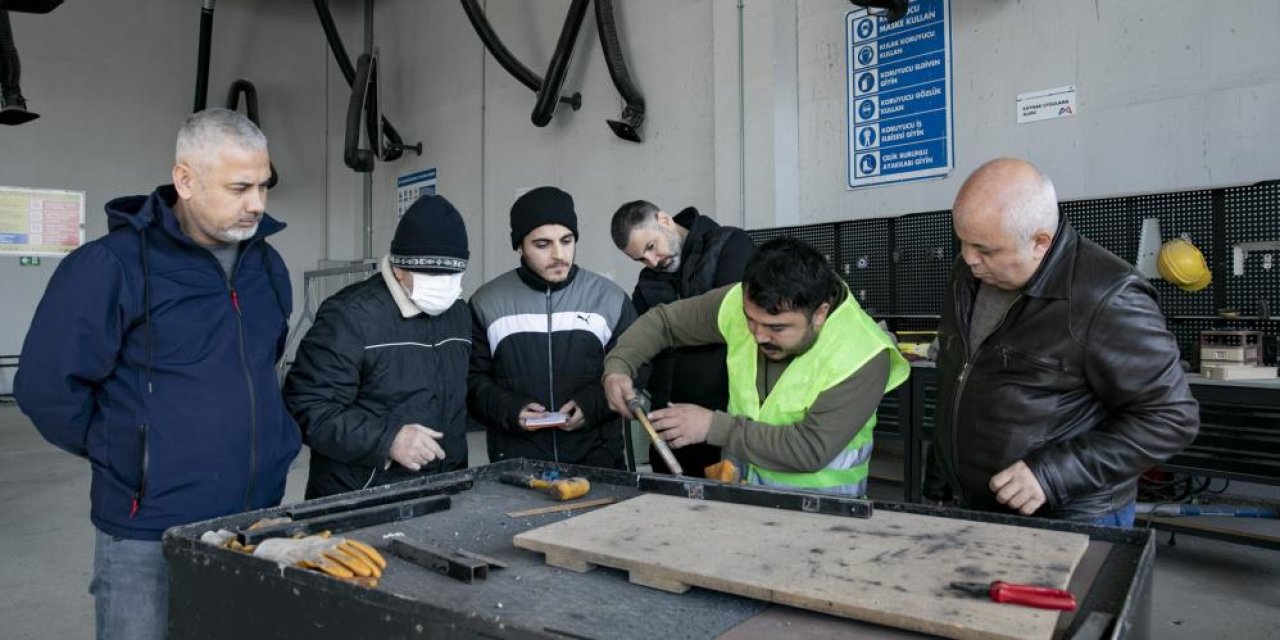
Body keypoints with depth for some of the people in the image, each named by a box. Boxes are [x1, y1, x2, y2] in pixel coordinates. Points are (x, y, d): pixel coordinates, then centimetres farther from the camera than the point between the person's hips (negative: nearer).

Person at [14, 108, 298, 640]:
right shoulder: (110, 266, -14)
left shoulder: (267, 265, 6)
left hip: (259, 523, 6)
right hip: (150, 538, -5)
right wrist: (121, 454, -1)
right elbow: (46, 385, -10)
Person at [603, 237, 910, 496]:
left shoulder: (863, 357, -20)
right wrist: (617, 367, -11)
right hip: (736, 489, 3)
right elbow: (662, 320, 4)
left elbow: (811, 449, -22)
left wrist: (713, 426, -21)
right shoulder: (741, 302, -9)